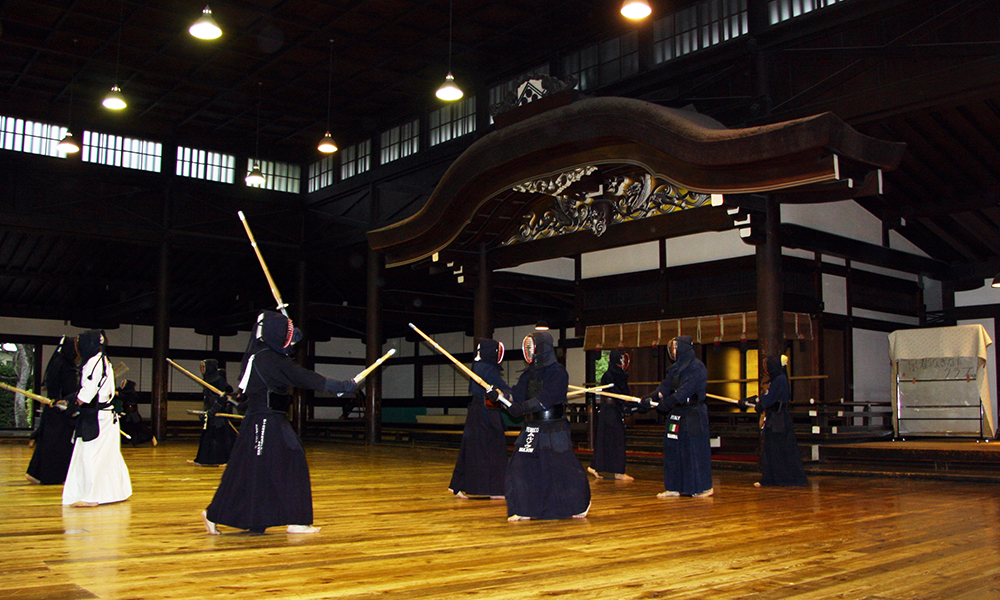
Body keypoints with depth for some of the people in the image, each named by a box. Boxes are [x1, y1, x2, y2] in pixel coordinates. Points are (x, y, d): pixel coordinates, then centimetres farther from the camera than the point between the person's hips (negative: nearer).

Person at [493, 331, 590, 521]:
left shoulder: (558, 372, -10)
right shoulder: (529, 374, 12)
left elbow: (547, 398, -21)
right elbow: (516, 395, 3)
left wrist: (523, 407, -27)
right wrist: (499, 394, -15)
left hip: (554, 430, -6)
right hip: (531, 430, 6)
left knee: (563, 468, 0)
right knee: (521, 466, -1)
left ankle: (581, 504, 23)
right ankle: (525, 510, 9)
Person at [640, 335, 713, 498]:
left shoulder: (697, 367, -11)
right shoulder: (674, 368, 14)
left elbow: (686, 389, -23)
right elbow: (665, 387, 6)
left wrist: (668, 401, -31)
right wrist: (650, 398, -10)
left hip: (694, 415, -8)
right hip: (676, 414, 8)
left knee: (695, 449, -5)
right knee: (672, 449, 6)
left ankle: (704, 487, 7)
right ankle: (674, 487, 11)